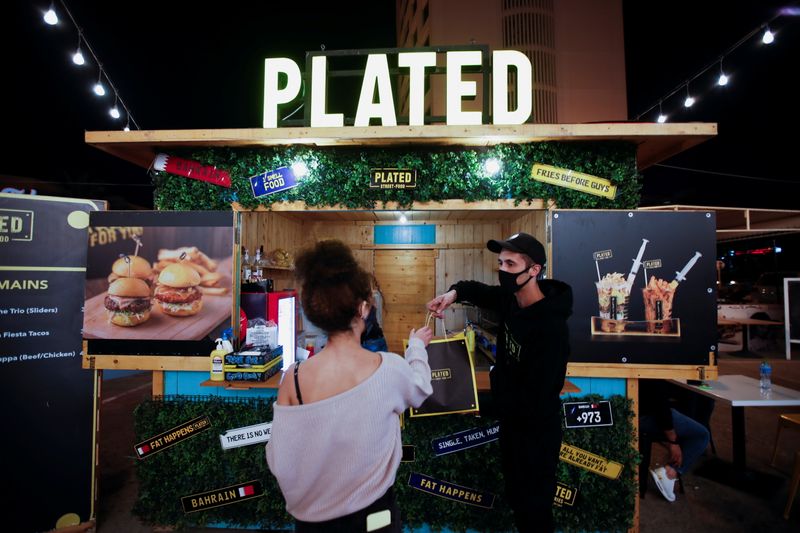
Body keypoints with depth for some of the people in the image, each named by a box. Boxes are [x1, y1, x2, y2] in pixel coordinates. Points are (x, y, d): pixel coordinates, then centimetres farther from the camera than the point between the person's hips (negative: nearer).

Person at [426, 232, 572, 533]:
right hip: (510, 420, 8)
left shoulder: (551, 328, -32)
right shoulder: (510, 300, -7)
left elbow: (533, 400, -31)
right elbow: (479, 291, 13)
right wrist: (454, 292, -9)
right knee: (515, 498, 27)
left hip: (536, 432, -8)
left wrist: (496, 377, -15)